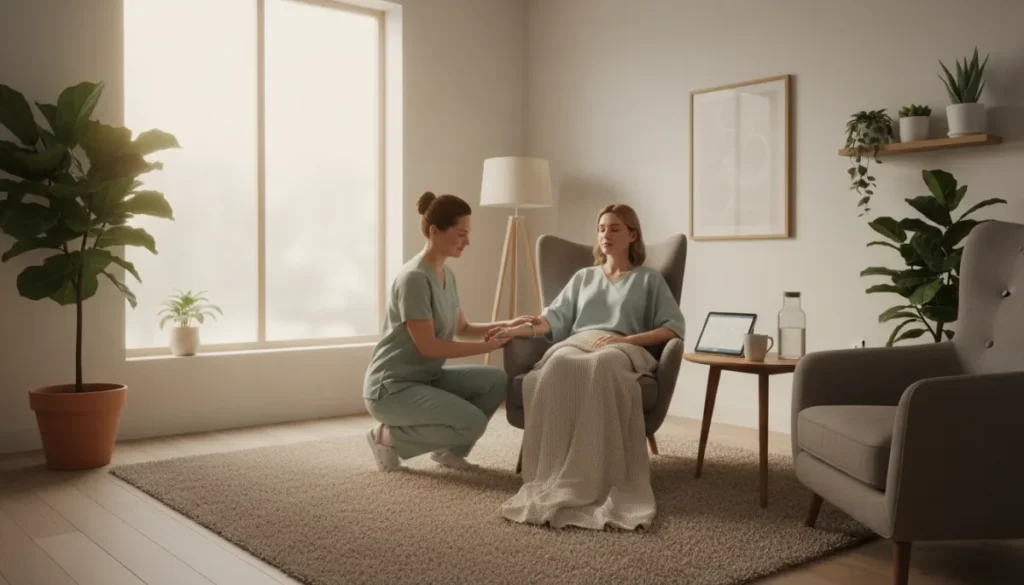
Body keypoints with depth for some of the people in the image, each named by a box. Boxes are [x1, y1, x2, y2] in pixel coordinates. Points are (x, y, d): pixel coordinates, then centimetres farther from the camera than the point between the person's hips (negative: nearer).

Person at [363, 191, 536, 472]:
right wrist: (488, 345, -20)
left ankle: (449, 448, 11)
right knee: (472, 422, -22)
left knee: (496, 381, -5)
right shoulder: (414, 278, -21)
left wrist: (505, 325, 1)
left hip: (428, 378, 9)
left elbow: (462, 329, 16)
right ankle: (388, 436, -3)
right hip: (391, 387, -9)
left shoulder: (447, 275, 7)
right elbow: (428, 347, -23)